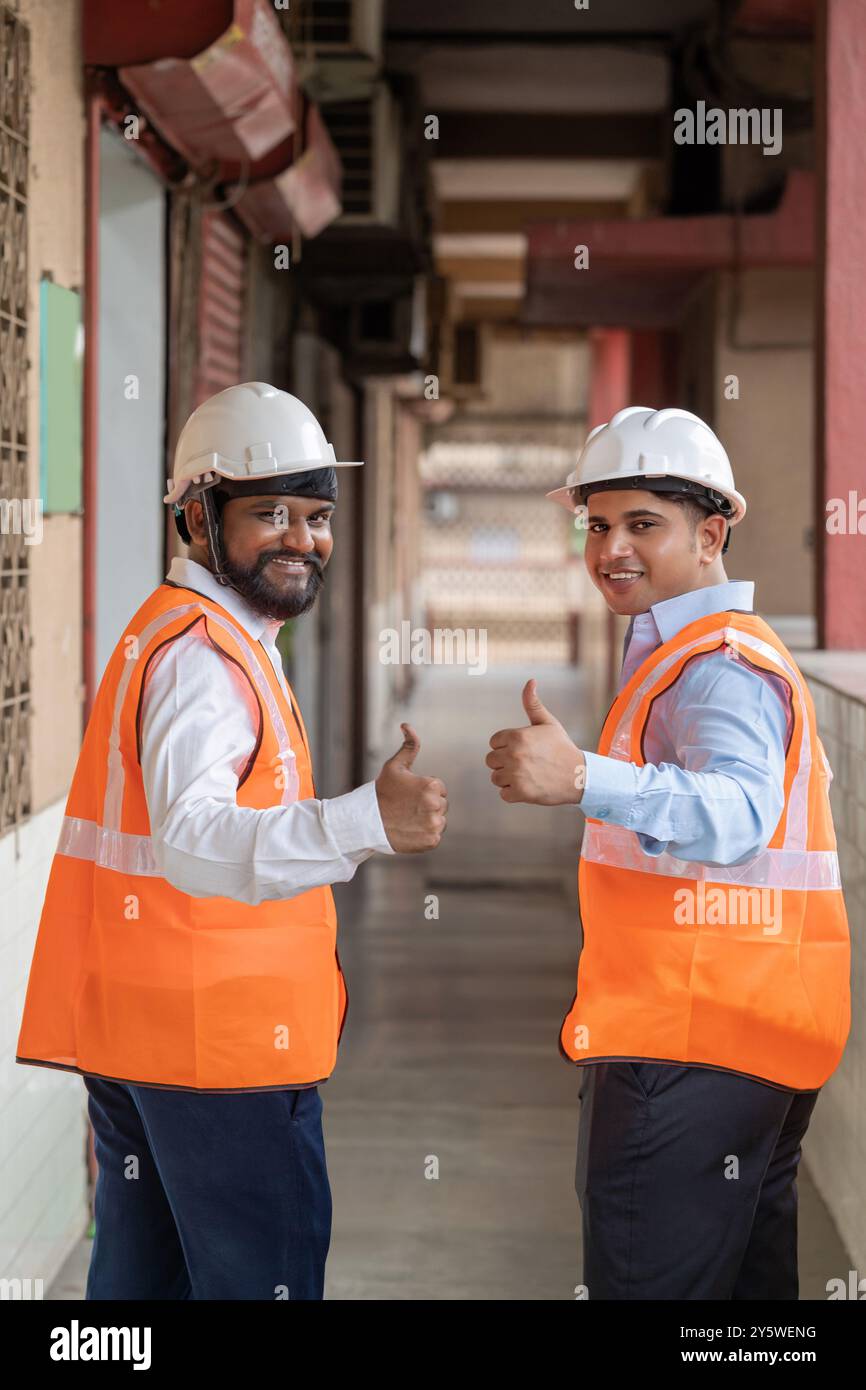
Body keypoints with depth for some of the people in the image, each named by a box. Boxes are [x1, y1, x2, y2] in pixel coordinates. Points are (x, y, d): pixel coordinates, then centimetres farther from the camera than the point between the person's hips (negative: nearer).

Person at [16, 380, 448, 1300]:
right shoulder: (205, 653, -18)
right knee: (263, 1276, -5)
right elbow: (192, 840, -35)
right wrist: (364, 823, -49)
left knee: (142, 1273, 16)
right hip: (218, 1043, -10)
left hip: (137, 1038, 10)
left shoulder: (175, 632, 16)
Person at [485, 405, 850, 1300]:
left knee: (648, 1281, -9)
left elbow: (736, 814, -36)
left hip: (689, 1050, -11)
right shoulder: (679, 655, 20)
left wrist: (583, 779, -50)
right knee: (745, 1280, 17)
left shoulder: (719, 666, -15)